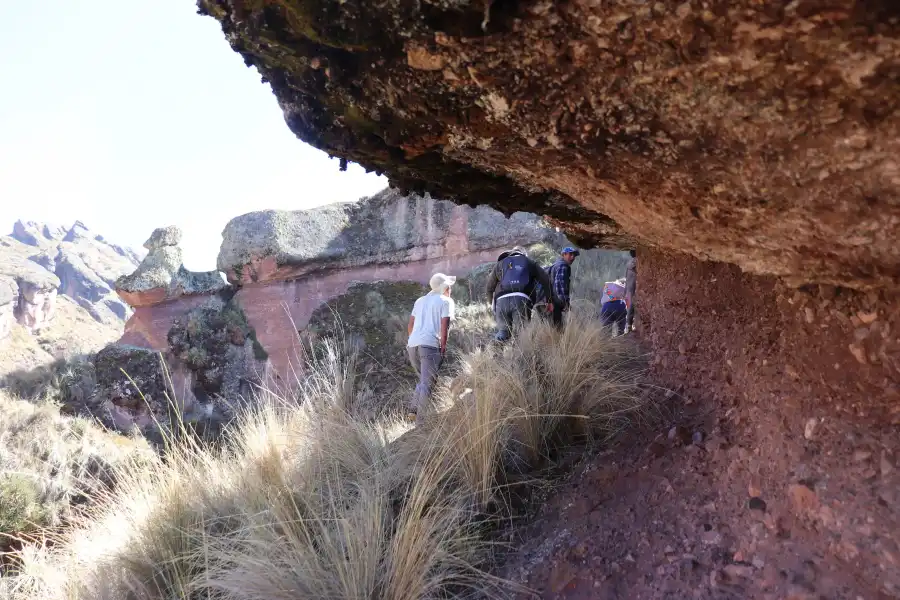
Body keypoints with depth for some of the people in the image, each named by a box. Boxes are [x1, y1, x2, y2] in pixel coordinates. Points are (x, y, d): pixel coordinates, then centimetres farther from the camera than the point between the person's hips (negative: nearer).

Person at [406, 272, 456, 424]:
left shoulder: (420, 301, 24)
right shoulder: (446, 301, 6)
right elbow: (444, 326, -4)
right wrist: (443, 347, -1)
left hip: (412, 344, 6)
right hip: (430, 344, -6)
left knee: (424, 379, 21)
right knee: (428, 383, -4)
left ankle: (413, 410, 9)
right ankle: (421, 420, -9)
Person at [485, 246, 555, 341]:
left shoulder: (500, 264, 28)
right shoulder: (530, 263, 25)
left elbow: (489, 287, 27)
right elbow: (546, 281, 16)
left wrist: (493, 303, 38)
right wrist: (551, 300, 21)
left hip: (501, 300, 1)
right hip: (522, 300, -1)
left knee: (503, 330, 6)